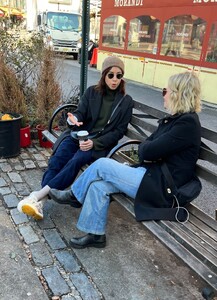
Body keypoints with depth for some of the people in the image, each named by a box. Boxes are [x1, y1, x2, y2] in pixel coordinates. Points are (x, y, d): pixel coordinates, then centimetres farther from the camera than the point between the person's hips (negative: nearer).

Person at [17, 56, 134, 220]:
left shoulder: (126, 101, 3)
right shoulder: (92, 92, 8)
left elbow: (119, 131, -2)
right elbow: (80, 113, 2)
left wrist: (95, 143, -15)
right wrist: (74, 118, -26)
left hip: (100, 143, -2)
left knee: (75, 161, -31)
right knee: (56, 161, -26)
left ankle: (38, 195, -36)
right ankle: (40, 202, -36)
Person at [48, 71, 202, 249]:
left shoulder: (187, 123, -18)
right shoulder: (175, 118, 13)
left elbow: (148, 151, -21)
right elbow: (143, 148, 11)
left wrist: (147, 146, 1)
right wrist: (149, 146, -11)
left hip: (161, 185, -9)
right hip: (152, 173, 9)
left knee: (102, 165, -11)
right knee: (98, 185, -7)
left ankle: (73, 196, 13)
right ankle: (95, 235, 7)